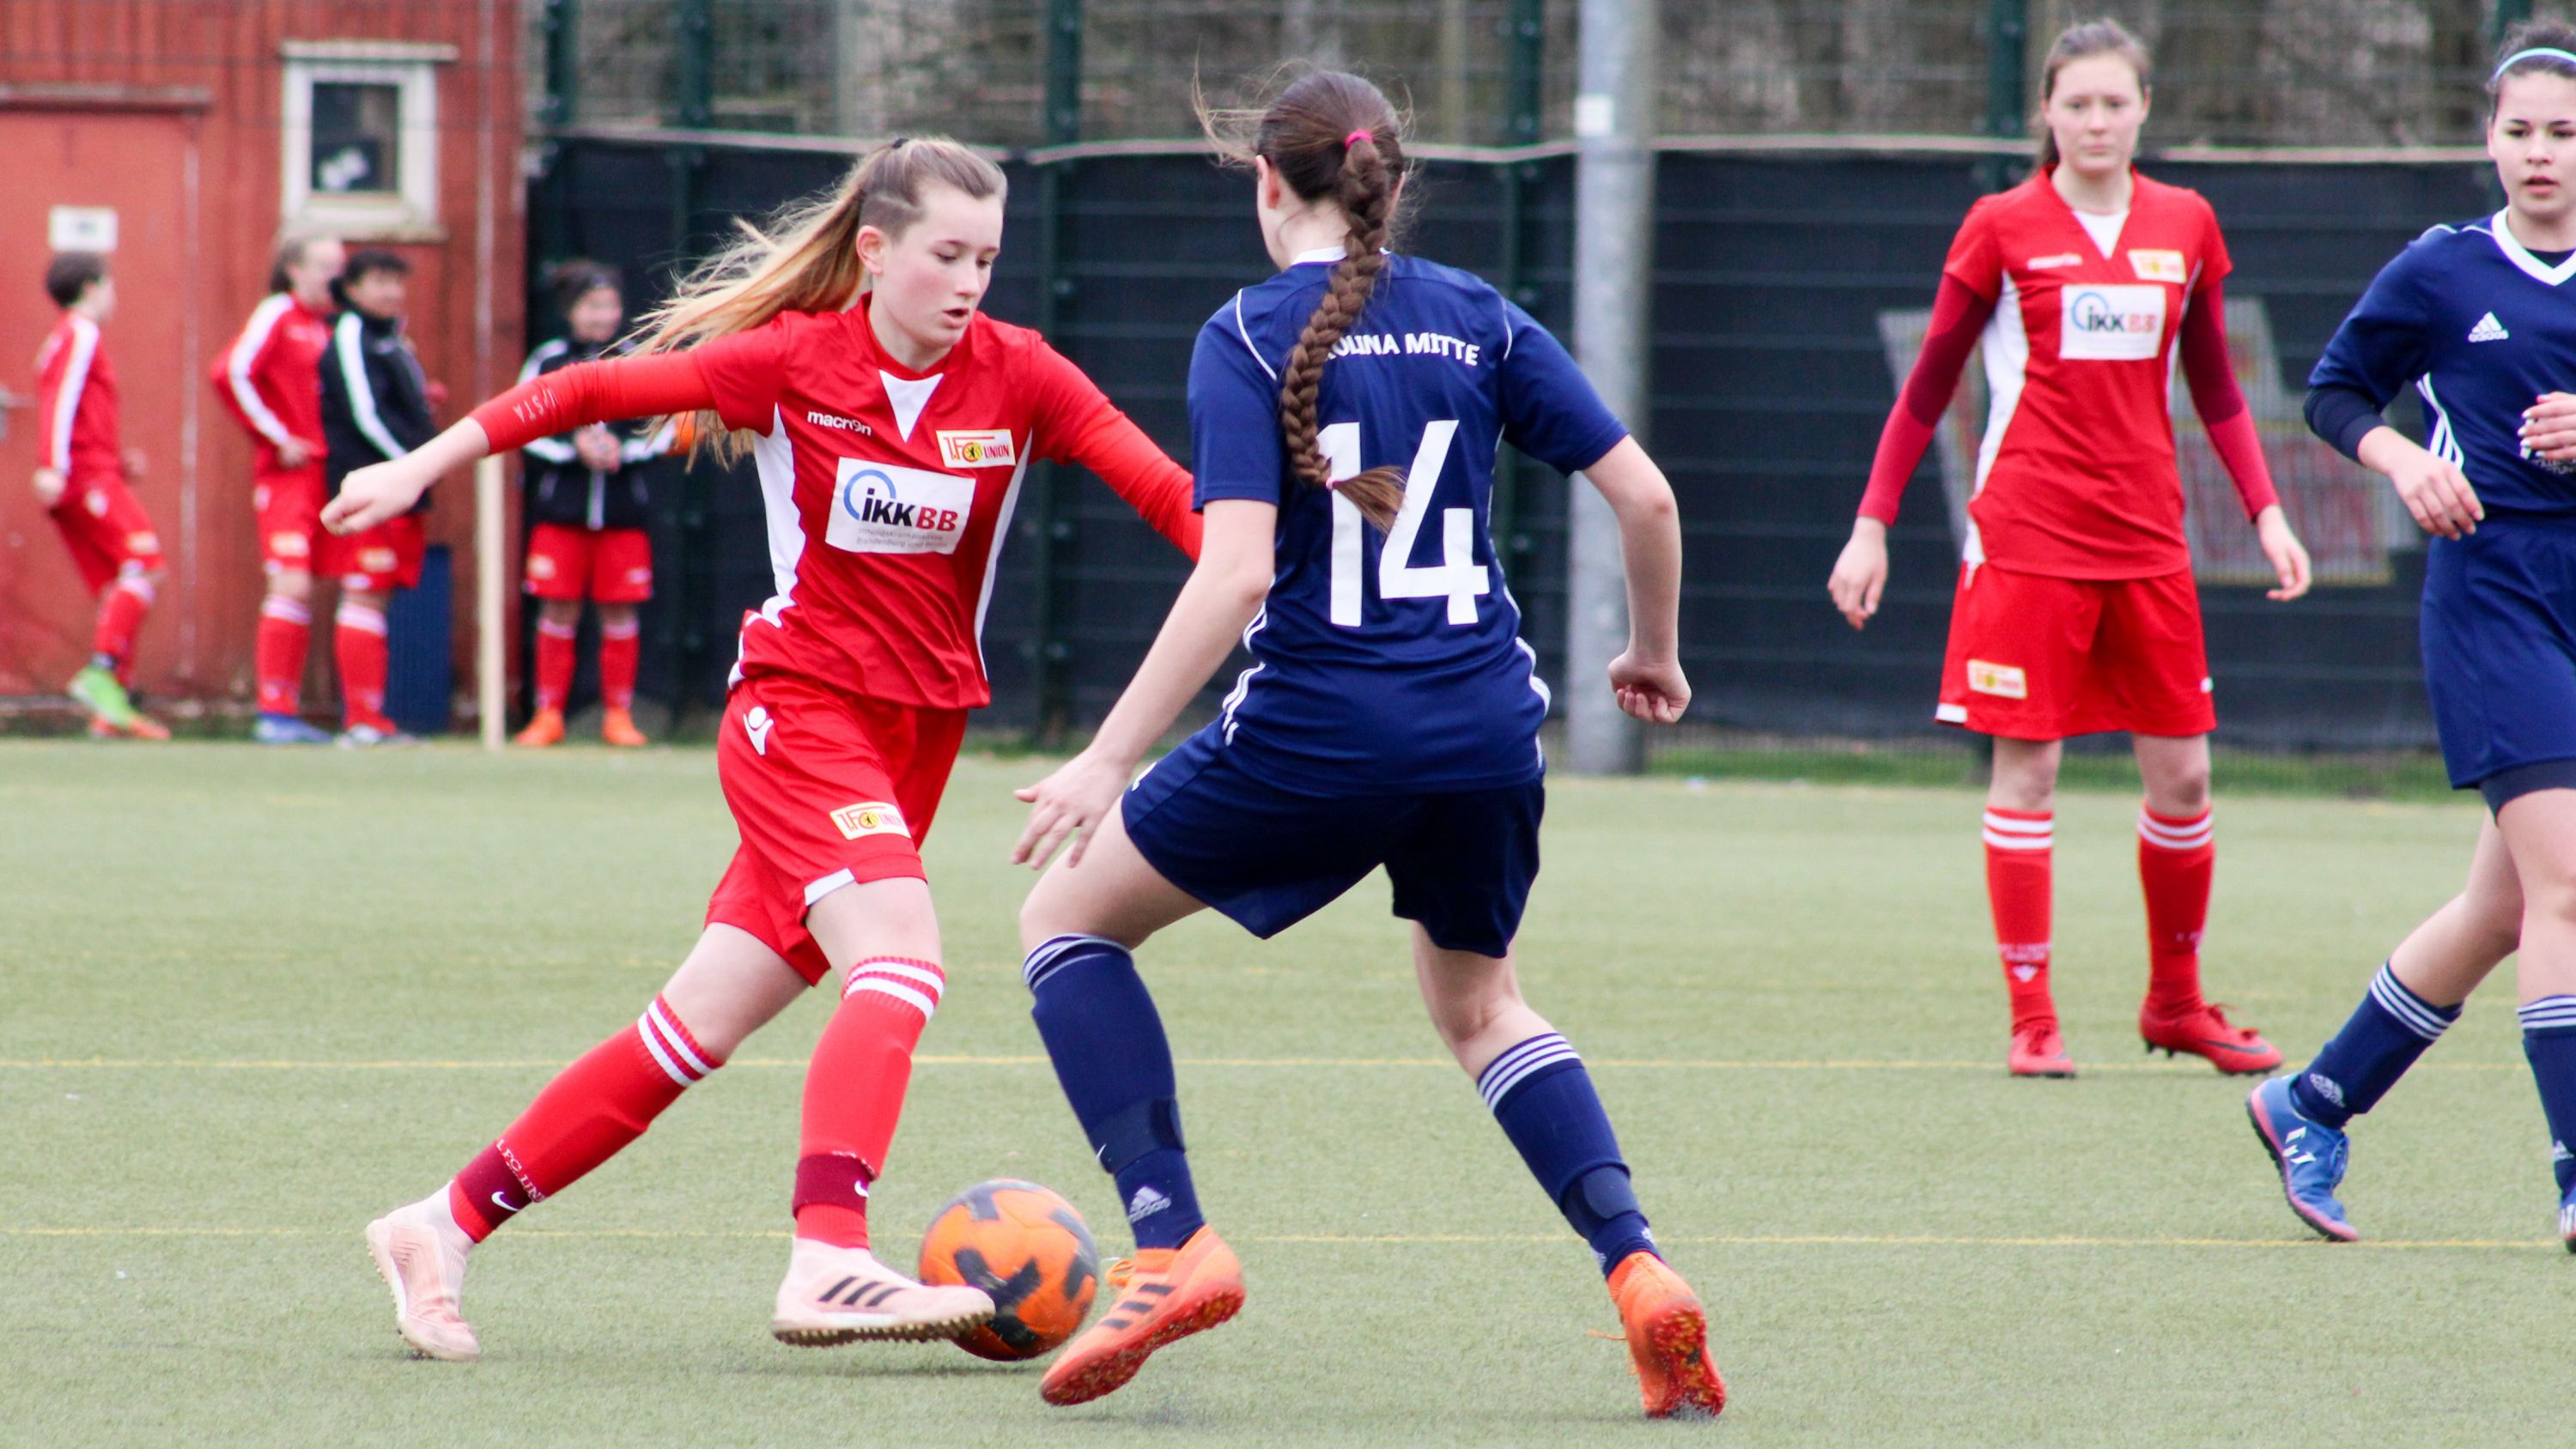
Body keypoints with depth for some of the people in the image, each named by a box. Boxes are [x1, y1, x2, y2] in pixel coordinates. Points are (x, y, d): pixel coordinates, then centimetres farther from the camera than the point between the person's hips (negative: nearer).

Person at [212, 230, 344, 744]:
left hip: (325, 471, 7)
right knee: (291, 584, -14)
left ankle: (287, 710, 10)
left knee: (300, 593, 7)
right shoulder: (276, 316, -5)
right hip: (288, 472, -7)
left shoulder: (332, 326, 16)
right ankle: (274, 711, -13)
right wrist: (276, 438, -14)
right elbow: (231, 373, -16)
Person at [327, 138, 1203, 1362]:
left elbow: (1160, 485, -12)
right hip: (798, 708, -4)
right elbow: (597, 390, 2)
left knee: (694, 1033, 4)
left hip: (917, 734, 4)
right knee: (900, 963, -27)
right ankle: (827, 1261, -39)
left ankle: (446, 1227, 14)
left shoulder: (1014, 377, -1)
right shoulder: (796, 362, -7)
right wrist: (426, 466, 5)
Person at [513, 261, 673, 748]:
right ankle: (549, 715, 7)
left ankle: (618, 714, 11)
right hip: (560, 510, -1)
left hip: (622, 511, 1)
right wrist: (575, 446, -13)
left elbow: (663, 433, 5)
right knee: (558, 611, 0)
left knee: (619, 613, 2)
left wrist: (621, 449, -12)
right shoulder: (547, 361, 2)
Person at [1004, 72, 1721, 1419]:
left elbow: (1236, 573, -17)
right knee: (1479, 1002, 28)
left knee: (1067, 914, 15)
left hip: (1317, 731, -5)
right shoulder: (1478, 320, 6)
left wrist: (1108, 760, -14)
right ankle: (1638, 1268, 5)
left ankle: (1171, 1242, 1)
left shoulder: (1249, 336, -7)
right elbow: (1643, 495, 3)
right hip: (1486, 732, 5)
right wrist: (1652, 653, 22)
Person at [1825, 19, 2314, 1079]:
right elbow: (1928, 387, 4)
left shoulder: (2185, 226, 8)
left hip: (2147, 541, 4)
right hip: (2028, 537, -3)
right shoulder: (2004, 228, -2)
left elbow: (2213, 388, 17)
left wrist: (2265, 512, 7)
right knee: (2026, 767, -4)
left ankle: (2176, 1001, 21)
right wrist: (1873, 524, 0)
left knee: (2182, 770, 4)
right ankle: (2031, 1021, 1)